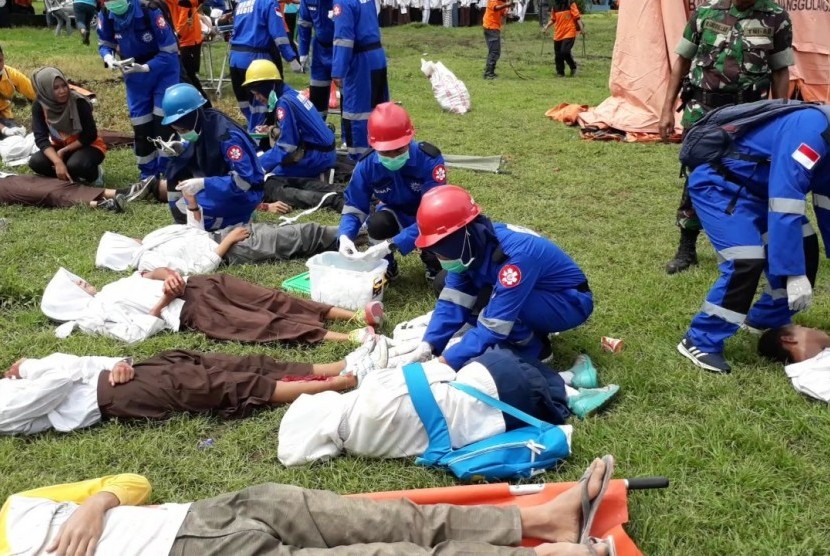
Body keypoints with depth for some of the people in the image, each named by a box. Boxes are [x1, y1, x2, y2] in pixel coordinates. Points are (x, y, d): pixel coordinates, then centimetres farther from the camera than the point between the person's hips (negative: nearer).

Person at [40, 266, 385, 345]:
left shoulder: (110, 288, 29)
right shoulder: (94, 316, 7)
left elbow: (156, 272, 19)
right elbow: (138, 333, -8)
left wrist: (168, 276, -3)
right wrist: (165, 300, -11)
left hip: (198, 285, 7)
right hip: (191, 312, -7)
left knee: (275, 301, -11)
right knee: (264, 326, -22)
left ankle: (357, 315, -18)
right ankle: (349, 338, -33)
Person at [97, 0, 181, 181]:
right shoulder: (106, 15, -15)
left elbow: (169, 52, -25)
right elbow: (105, 44, 2)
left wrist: (145, 68, -35)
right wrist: (109, 58, -20)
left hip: (163, 69, -4)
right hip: (134, 73, 4)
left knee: (164, 122, -7)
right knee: (140, 126, 8)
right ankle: (148, 174, 22)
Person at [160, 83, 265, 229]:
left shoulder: (226, 135, -30)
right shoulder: (201, 126, -6)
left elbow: (243, 180, -32)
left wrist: (203, 183, -39)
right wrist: (181, 148, -6)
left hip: (244, 193, -9)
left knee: (183, 212, -20)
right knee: (177, 166, -2)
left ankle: (237, 218, -4)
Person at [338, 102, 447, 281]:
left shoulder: (429, 160, -33)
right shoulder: (367, 166, -22)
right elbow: (354, 208, -13)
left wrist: (392, 244, -47)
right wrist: (345, 236, -37)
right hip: (396, 216, 2)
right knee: (377, 224, -33)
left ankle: (432, 259, 6)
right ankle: (386, 264, -1)